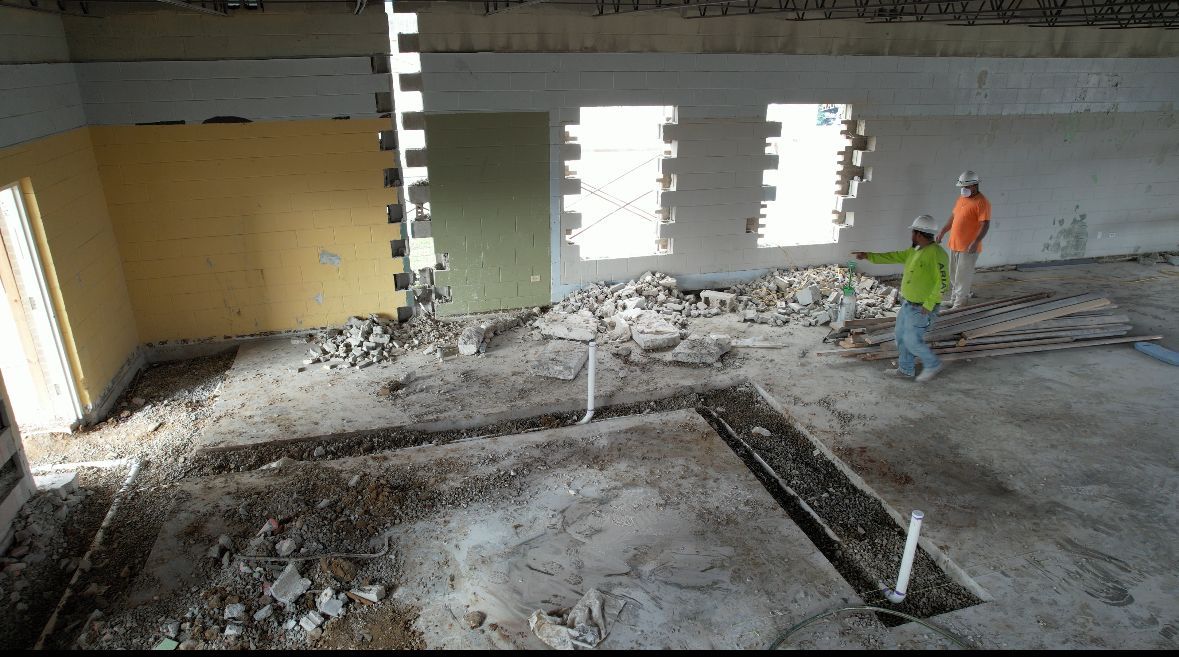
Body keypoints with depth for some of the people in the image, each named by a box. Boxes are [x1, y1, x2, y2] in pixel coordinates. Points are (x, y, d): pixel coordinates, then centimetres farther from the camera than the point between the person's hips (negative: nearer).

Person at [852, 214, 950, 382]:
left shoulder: (936, 253, -23)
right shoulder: (915, 250, 6)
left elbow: (943, 283, -27)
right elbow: (893, 257, 14)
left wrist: (929, 304, -25)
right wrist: (868, 256, 10)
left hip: (921, 309, -9)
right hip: (908, 304, 9)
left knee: (912, 341, 0)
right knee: (901, 336, 17)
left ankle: (932, 365, 22)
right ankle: (905, 369, 31)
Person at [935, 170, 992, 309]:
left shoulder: (982, 202, -14)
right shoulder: (961, 198, 11)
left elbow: (985, 224, -20)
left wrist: (976, 242, -30)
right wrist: (943, 232, 20)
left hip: (968, 247, -8)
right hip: (954, 244, 8)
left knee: (962, 277, -3)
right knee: (953, 276, 17)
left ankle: (959, 304, 5)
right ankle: (955, 298, 31)